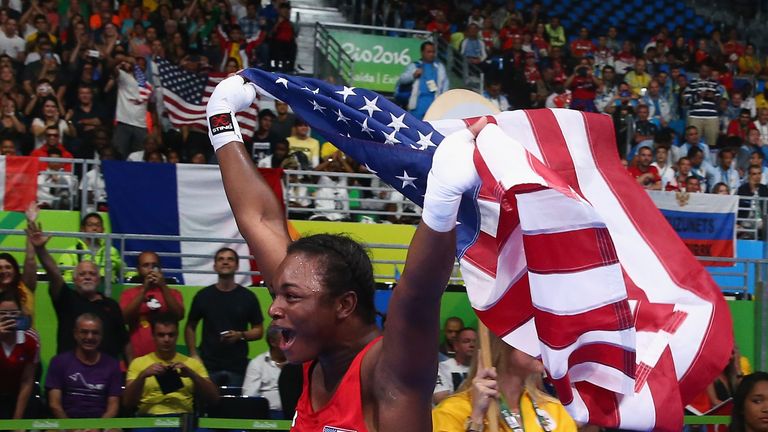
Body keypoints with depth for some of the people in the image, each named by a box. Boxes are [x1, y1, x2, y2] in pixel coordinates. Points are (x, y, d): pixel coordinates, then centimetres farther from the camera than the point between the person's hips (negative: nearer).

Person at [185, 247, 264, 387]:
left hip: (238, 366, 0)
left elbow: (258, 331, 8)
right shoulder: (203, 296, 6)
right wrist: (193, 355, -1)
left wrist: (240, 335, -11)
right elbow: (190, 327, 10)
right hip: (208, 365, 0)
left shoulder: (248, 297, 5)